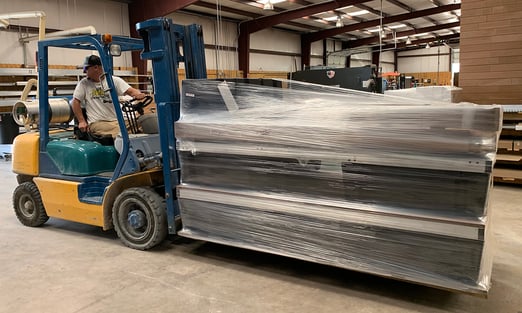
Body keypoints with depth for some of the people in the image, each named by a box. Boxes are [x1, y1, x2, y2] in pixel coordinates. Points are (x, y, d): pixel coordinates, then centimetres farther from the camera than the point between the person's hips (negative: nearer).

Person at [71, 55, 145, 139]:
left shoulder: (115, 80, 8)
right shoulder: (84, 83, 9)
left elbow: (131, 91, -4)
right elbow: (76, 101, 10)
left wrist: (139, 95, -27)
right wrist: (81, 121, 1)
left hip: (116, 121, 2)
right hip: (97, 123, -2)